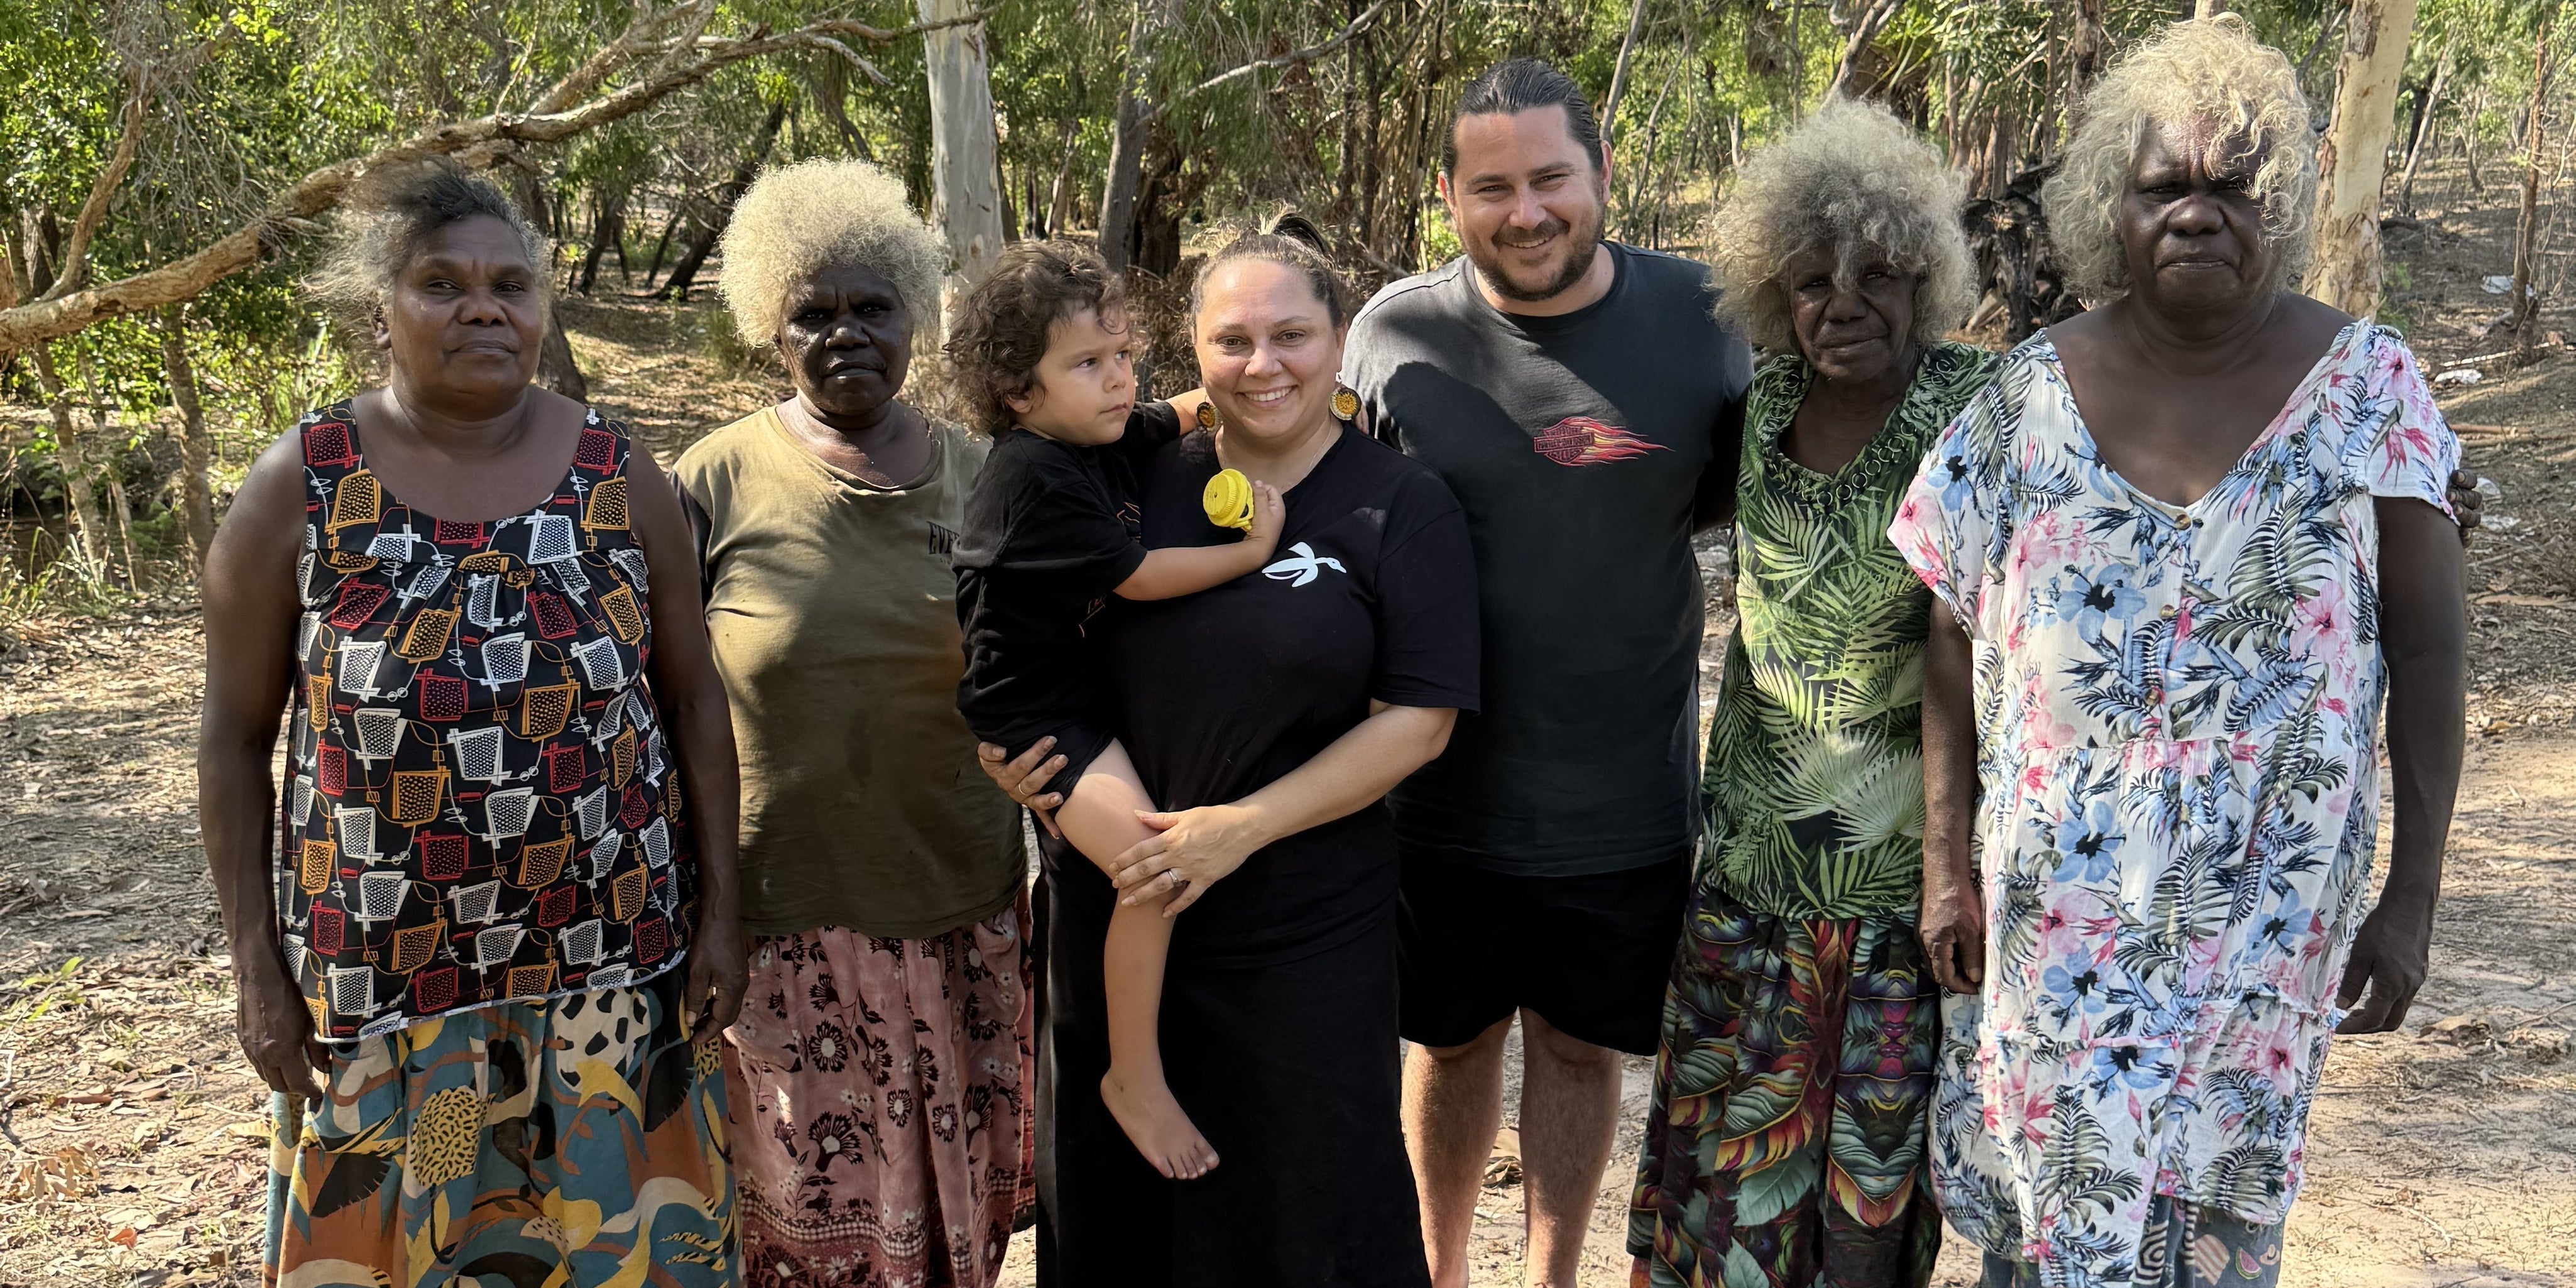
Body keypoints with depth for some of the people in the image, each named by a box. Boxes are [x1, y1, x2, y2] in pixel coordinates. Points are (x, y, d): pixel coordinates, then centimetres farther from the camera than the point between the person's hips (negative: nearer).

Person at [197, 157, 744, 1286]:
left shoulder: (620, 475, 0)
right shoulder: (299, 488, -4)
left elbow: (694, 698, 5)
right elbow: (235, 737, 0)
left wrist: (719, 912, 2)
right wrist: (257, 967, -2)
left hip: (613, 973, 1)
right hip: (382, 979, -1)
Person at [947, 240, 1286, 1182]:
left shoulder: (1102, 442, 4)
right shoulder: (1034, 477, -22)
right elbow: (1138, 577, -20)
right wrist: (1252, 550, -14)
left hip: (1087, 688, 10)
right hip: (1029, 716, -10)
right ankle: (1135, 1076, -7)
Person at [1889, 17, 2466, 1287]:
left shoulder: (2366, 387, -4)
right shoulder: (2028, 396, -1)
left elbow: (2428, 653, -1)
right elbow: (1955, 650, 4)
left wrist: (2412, 895, -3)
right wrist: (1946, 867, 2)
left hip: (2268, 897, -1)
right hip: (2055, 892, 1)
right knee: (2045, 1180, 8)